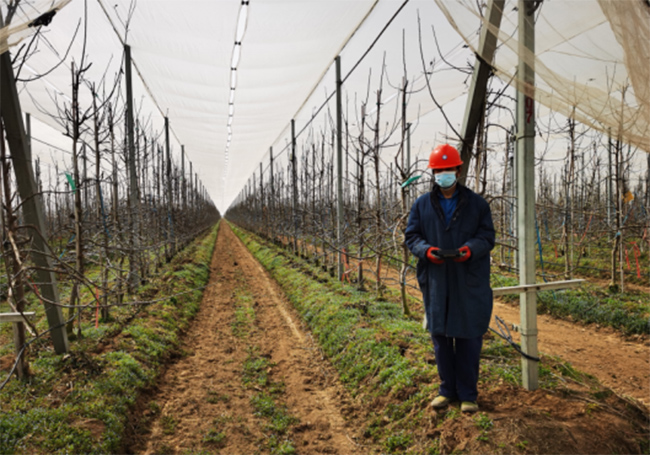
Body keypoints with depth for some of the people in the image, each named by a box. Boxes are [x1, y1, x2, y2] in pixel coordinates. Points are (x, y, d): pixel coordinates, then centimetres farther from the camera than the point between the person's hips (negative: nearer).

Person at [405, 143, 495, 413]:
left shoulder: (477, 204, 6)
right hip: (435, 282, 2)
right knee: (440, 338, 10)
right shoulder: (422, 205, 9)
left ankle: (468, 395, 19)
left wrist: (470, 249, -19)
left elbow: (487, 236, 3)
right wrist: (426, 250, -15)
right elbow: (411, 236, 6)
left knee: (469, 340, 3)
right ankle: (447, 390, 26)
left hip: (469, 284, -1)